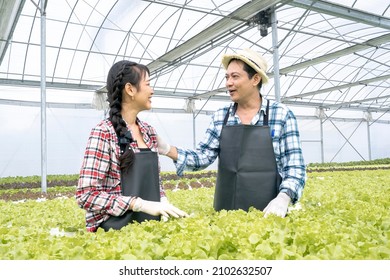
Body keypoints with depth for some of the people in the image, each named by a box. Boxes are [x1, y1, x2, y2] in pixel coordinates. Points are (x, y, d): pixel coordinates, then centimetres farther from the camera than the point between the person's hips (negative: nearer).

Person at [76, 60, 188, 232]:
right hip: (116, 230, -6)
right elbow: (86, 195, -16)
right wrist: (141, 204, -22)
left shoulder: (149, 132, 8)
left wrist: (164, 204, -3)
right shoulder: (104, 132, -12)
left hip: (150, 226, 7)